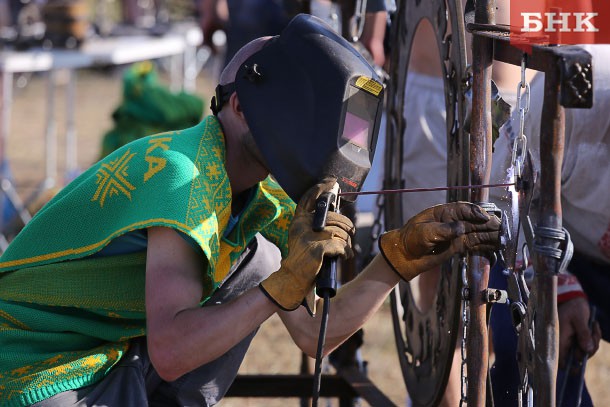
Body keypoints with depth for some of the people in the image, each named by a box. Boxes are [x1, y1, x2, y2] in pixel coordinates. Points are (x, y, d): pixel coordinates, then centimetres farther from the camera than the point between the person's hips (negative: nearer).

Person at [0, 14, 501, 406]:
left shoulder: (257, 194, 1)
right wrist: (285, 286, -35)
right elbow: (170, 354, -31)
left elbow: (312, 334, 2)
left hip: (119, 352, 8)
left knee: (262, 262, 1)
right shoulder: (180, 173, -25)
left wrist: (400, 258, -7)